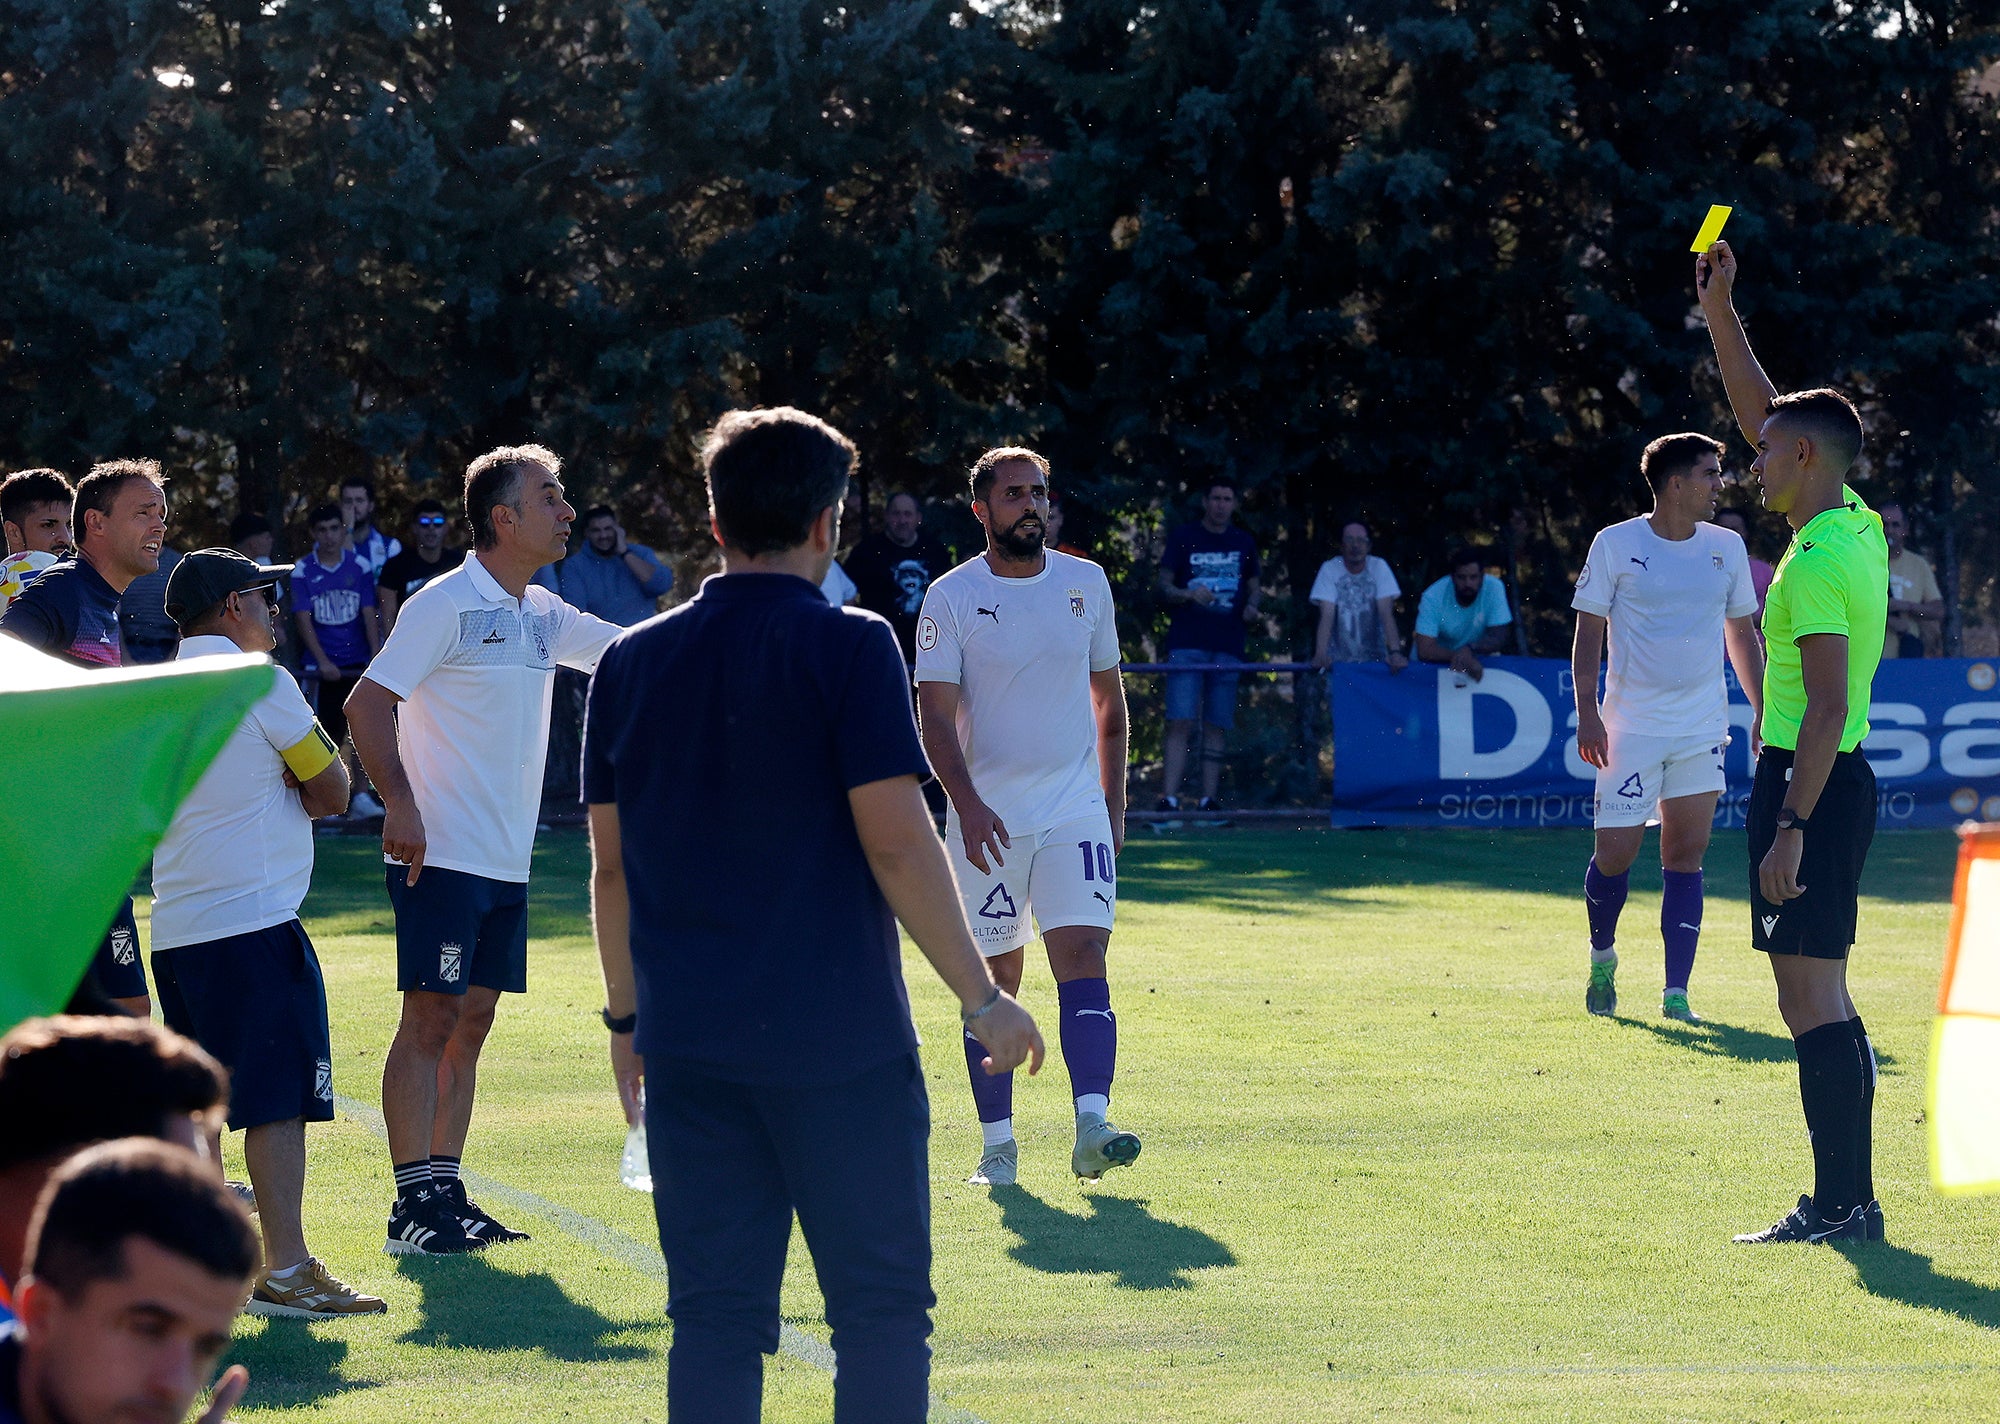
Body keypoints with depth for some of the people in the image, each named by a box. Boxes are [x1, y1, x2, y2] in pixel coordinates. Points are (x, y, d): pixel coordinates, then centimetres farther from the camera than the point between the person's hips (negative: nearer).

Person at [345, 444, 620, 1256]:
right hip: (442, 855, -8)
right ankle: (414, 1203, -7)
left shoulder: (540, 616, 13)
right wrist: (400, 804, -24)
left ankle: (446, 1191, 13)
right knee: (432, 1018, -8)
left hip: (507, 862, 8)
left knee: (471, 1021, 9)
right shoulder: (447, 604, -11)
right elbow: (366, 703, -16)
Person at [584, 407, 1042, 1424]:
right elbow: (895, 840, -12)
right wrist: (981, 997, -6)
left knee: (716, 1320, 7)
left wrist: (627, 1015, 21)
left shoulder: (630, 663, 7)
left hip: (689, 1044, 4)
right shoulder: (847, 647, -7)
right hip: (839, 1037, -4)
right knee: (879, 1311, 3)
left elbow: (610, 862, 11)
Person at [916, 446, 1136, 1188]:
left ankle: (1092, 1129, -21)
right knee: (992, 982, 3)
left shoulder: (1086, 583, 7)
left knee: (1084, 959, -13)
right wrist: (967, 802, -22)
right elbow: (936, 715, -8)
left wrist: (1113, 804, 15)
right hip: (986, 820, -2)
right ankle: (998, 1144, 10)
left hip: (1076, 814, 2)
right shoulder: (951, 597, -3)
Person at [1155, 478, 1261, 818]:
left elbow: (1253, 587, 20)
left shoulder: (1244, 544, 12)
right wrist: (1188, 594, -17)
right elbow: (1164, 586, 3)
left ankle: (1209, 799, 5)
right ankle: (1170, 798, -14)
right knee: (1181, 722, -11)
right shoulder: (1184, 538, 4)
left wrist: (1252, 607, -2)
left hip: (1227, 646, 3)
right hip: (1187, 644, -3)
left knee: (1217, 725, 3)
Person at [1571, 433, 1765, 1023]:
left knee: (1686, 857, -2)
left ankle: (1676, 992, 0)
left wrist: (1761, 711, 12)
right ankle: (1602, 959, 24)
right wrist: (1587, 712, -9)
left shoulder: (1727, 548, 7)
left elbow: (1742, 632, 16)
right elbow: (1588, 630, -1)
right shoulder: (1615, 545, -4)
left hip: (1703, 730, 3)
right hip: (1631, 727, -3)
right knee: (1616, 853, -4)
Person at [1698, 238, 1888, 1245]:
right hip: (1837, 780, 10)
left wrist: (1792, 824, -25)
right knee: (1817, 999, 11)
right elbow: (1760, 411, 22)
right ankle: (1846, 1198, 13)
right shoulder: (1859, 527, 11)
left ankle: (1842, 1203, -11)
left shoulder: (1817, 563, -17)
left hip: (1810, 783, -10)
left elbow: (1828, 708, -23)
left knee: (1811, 993, -10)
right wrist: (1719, 309, 19)